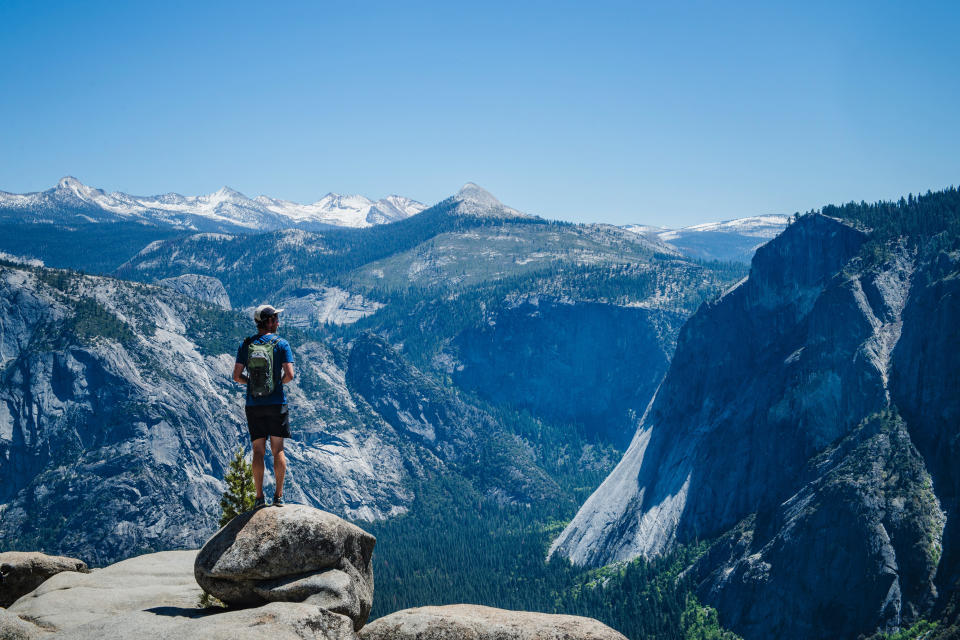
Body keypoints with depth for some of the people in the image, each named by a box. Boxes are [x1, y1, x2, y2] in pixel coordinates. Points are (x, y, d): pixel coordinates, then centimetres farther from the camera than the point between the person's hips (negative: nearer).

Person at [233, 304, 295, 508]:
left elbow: (237, 376, -3)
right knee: (278, 450, 6)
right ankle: (279, 495, 6)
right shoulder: (281, 344, -6)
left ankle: (259, 497, 5)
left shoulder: (246, 345, 2)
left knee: (258, 451, 7)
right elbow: (289, 374, -13)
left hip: (253, 405, 2)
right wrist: (279, 382, 8)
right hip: (276, 403, -2)